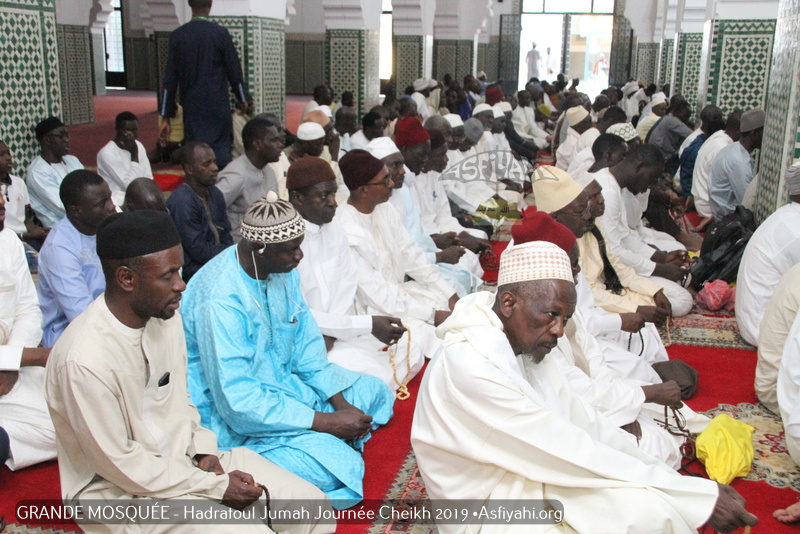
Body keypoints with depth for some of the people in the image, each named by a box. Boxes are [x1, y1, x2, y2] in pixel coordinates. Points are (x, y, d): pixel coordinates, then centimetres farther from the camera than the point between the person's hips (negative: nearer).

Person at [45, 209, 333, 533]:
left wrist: (203, 450, -4)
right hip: (121, 493, -7)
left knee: (311, 503, -3)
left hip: (184, 460, 7)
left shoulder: (166, 318, -3)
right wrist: (217, 487, -16)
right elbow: (121, 465, -20)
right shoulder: (84, 360, -26)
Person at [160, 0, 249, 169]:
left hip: (191, 107, 2)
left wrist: (166, 116, 7)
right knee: (222, 149, 5)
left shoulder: (177, 35, 0)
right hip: (218, 106, -2)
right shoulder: (220, 33, -6)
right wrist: (242, 99, 16)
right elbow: (234, 71, -1)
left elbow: (170, 78, 2)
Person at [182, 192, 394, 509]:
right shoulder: (220, 298, -30)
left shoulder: (283, 270, -4)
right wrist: (327, 422, -26)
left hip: (284, 381, 9)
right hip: (232, 415, -9)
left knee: (376, 393, 10)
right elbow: (237, 400, -30)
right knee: (338, 467, -25)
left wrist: (341, 403, -8)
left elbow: (306, 343, 5)